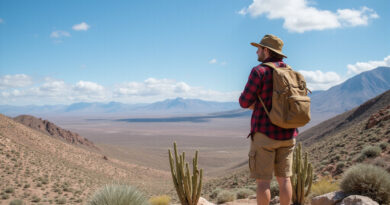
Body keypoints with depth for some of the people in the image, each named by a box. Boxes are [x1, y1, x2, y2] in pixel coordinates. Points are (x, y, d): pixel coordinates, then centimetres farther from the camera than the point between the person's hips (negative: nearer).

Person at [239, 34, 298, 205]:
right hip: (287, 134, 7)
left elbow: (245, 102, -10)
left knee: (262, 180, 1)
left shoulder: (259, 71, -11)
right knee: (284, 178, 13)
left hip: (264, 133, -6)